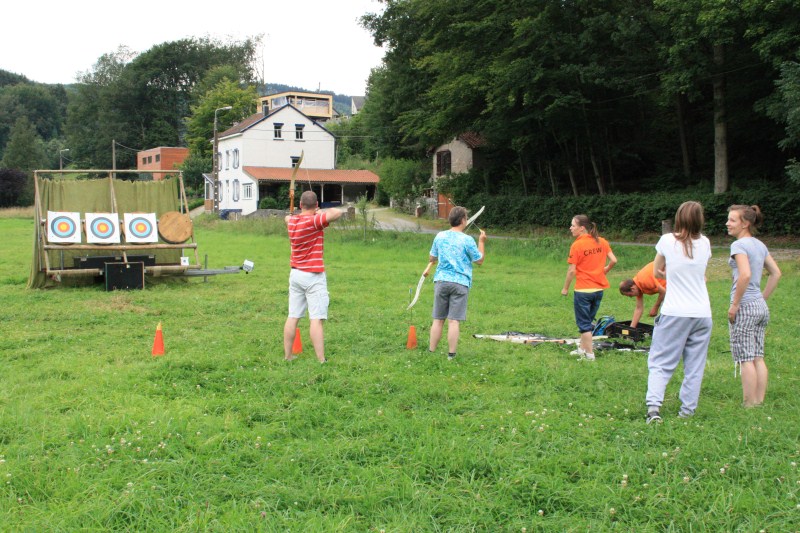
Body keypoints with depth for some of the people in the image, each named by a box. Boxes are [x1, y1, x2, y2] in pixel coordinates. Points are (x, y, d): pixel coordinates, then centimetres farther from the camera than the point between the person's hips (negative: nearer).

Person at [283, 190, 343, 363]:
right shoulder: (314, 221, -16)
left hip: (295, 274, 7)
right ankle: (321, 360, -10)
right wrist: (321, 212, -9)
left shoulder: (292, 221, 6)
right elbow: (337, 213, -26)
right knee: (316, 319, -9)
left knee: (293, 317, 10)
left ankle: (287, 356, 16)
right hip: (313, 276, -7)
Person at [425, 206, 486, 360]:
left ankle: (431, 352, 13)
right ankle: (451, 356, 0)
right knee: (454, 321, -2)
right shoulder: (467, 240, -8)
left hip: (441, 281, 3)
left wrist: (429, 266, 38)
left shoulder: (440, 236, 4)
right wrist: (482, 242, 13)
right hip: (460, 283, -3)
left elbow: (433, 257, 16)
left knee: (438, 319, 10)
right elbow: (479, 260, 2)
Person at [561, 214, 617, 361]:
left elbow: (572, 270, -15)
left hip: (583, 290, -6)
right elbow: (613, 260, 0)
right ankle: (583, 348, 28)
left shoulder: (577, 245, -15)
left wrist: (565, 288, -4)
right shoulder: (602, 242, 1)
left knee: (584, 323, 6)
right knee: (588, 320, 21)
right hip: (599, 288, 6)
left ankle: (589, 353, 8)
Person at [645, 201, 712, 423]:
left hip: (674, 313, -3)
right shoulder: (705, 243, 3)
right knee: (694, 366, 9)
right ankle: (687, 409, 12)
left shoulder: (667, 240, -5)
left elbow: (657, 271, 8)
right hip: (702, 313, 3)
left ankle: (653, 405, -15)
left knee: (660, 362, 1)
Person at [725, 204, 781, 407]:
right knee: (758, 357, 11)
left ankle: (750, 405, 0)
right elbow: (776, 273, 17)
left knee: (745, 358, -3)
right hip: (762, 307, 8)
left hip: (745, 307, -8)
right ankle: (760, 402, 15)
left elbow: (745, 275, -24)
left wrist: (734, 305, -17)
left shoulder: (739, 245, -12)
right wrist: (762, 297, 17)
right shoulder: (760, 245, 13)